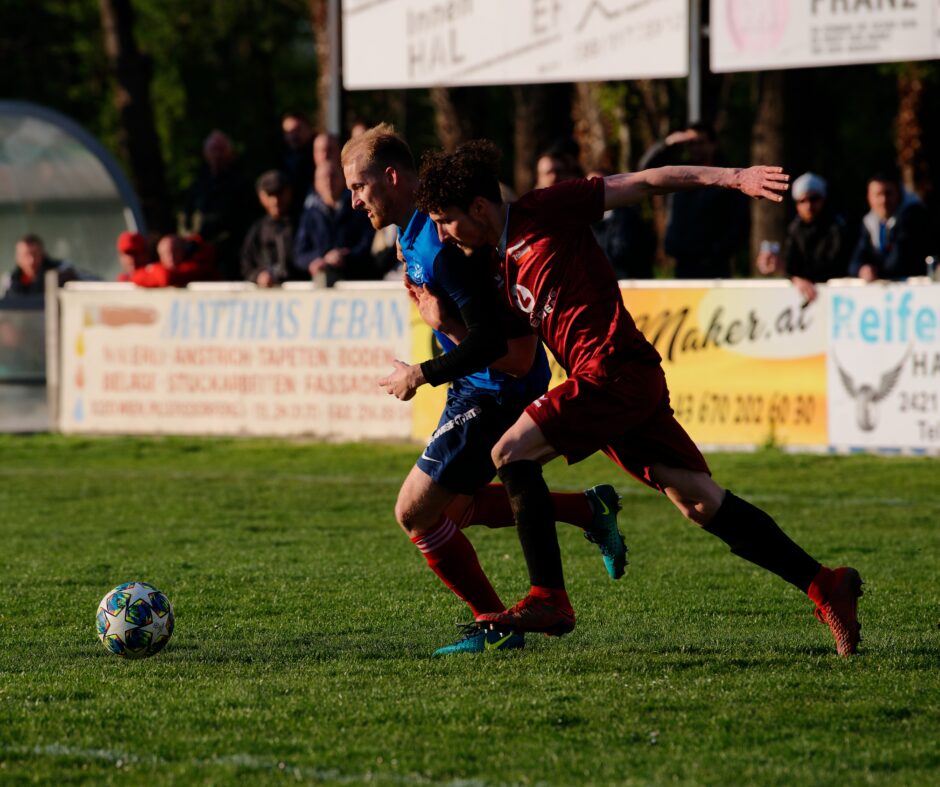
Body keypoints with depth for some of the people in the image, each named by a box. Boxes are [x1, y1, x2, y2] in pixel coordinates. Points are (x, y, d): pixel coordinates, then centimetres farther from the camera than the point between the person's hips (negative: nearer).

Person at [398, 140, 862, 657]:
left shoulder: (545, 212, -4)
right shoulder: (504, 268, 20)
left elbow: (642, 184, -4)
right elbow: (493, 350, 29)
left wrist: (730, 178, -9)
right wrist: (421, 375, 23)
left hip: (614, 370, -9)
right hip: (631, 382, 9)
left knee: (511, 453, -10)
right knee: (699, 501, 3)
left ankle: (549, 600, -10)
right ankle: (824, 585, 3)